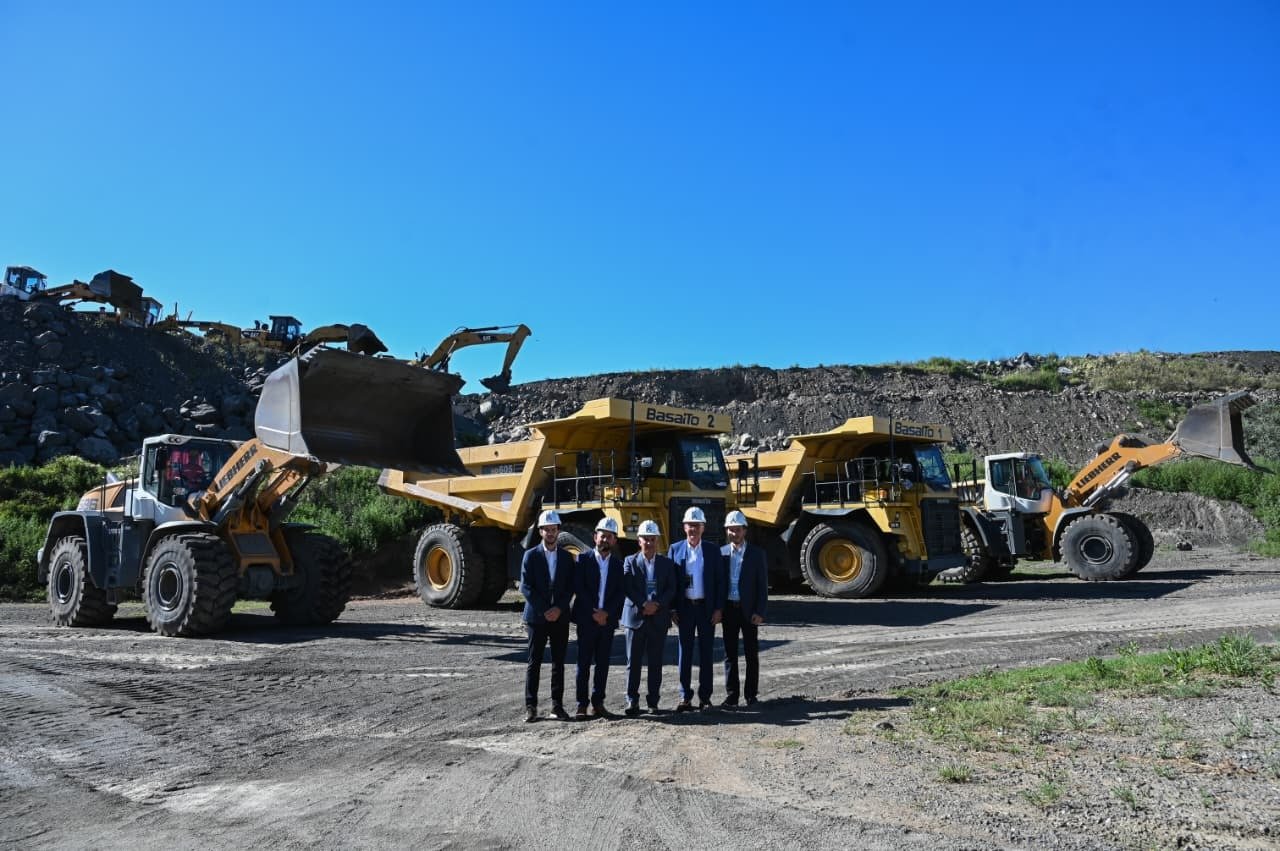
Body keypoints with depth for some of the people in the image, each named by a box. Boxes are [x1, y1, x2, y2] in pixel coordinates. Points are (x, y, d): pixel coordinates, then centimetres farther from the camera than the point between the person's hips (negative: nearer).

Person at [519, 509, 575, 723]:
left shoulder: (566, 557, 9)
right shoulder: (531, 555, 0)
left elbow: (570, 587, 5)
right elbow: (526, 587, -6)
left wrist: (559, 608, -10)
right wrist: (544, 611, -12)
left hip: (560, 617, 3)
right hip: (536, 617, -3)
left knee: (558, 663, 5)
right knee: (534, 663, 0)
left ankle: (557, 705, 11)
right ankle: (530, 706, 5)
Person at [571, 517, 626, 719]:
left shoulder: (618, 564, 8)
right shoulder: (583, 559, 0)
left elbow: (620, 592, 2)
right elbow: (579, 588, -6)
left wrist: (606, 613, -10)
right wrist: (594, 612, -12)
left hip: (608, 619, 3)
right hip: (586, 619, -2)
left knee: (603, 664, 6)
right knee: (584, 663, 1)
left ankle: (598, 703, 15)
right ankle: (582, 704, 6)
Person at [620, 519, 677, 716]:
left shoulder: (667, 563, 9)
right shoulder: (630, 562, 5)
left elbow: (671, 589, 1)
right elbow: (628, 589, -5)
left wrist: (657, 604, -14)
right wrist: (644, 605, -16)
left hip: (659, 618, 1)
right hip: (635, 616, -1)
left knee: (655, 662, 5)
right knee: (633, 661, 0)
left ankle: (653, 701, 12)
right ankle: (632, 701, 5)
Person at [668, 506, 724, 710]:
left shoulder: (713, 550, 3)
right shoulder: (675, 549, 3)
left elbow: (719, 581, 3)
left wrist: (718, 608, -5)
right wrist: (672, 609, -3)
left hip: (706, 607, 0)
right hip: (684, 607, 0)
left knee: (706, 653, 6)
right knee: (685, 653, 4)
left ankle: (705, 697, 14)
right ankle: (685, 697, 11)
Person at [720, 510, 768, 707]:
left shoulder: (756, 554, -1)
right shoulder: (721, 553, 5)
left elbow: (762, 585, -3)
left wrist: (759, 612, -10)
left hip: (748, 610, -2)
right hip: (728, 608, 2)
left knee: (751, 654, 5)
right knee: (730, 654, 7)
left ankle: (751, 695, 15)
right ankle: (731, 695, 15)